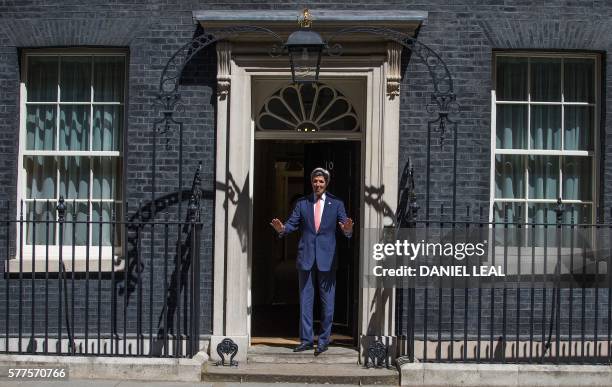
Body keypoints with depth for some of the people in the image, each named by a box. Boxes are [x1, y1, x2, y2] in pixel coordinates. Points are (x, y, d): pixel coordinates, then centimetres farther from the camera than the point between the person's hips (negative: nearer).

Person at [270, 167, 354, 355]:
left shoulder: (336, 204, 4)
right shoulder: (302, 203, 8)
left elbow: (344, 224, -3)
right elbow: (292, 223, 2)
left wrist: (348, 230, -27)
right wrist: (282, 229, -19)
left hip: (327, 257, -1)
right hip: (306, 256, 1)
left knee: (327, 301, 4)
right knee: (305, 299, 4)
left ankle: (323, 340, 15)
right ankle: (306, 339, 12)